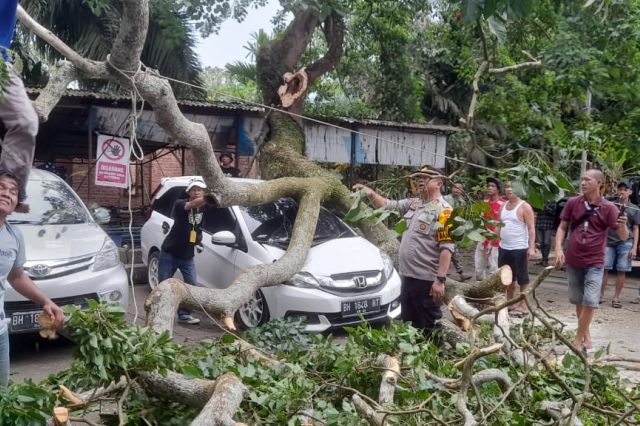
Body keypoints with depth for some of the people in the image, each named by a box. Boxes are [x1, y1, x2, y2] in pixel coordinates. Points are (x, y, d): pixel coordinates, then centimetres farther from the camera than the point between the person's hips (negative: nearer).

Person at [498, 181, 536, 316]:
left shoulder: (524, 206, -9)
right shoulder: (504, 206, 13)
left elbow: (531, 228, -13)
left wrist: (532, 247, -20)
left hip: (520, 249, -8)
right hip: (504, 248, 8)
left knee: (522, 279, 1)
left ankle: (523, 305, 8)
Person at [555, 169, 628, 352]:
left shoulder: (608, 208, -8)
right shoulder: (573, 203, -1)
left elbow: (624, 237, -10)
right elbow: (562, 228, 6)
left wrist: (623, 225, -32)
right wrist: (559, 249, -9)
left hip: (594, 263, -3)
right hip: (573, 261, 3)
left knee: (590, 302, -8)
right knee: (578, 301, 14)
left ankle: (578, 340, 4)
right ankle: (585, 334, 32)